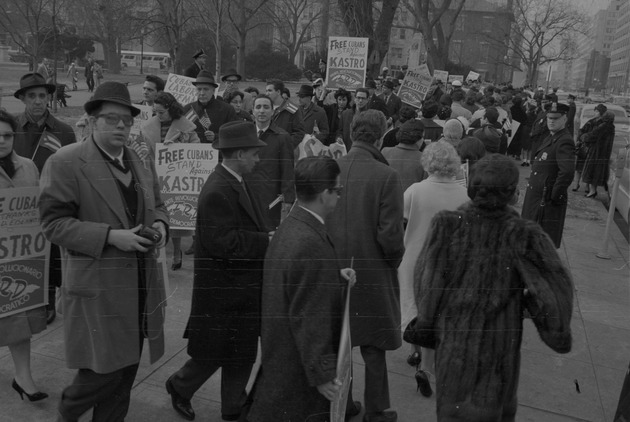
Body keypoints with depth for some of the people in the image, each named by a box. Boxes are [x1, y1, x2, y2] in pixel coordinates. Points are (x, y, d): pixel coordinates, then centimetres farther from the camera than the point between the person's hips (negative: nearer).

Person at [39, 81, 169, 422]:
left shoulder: (141, 162, 12)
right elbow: (53, 222, -12)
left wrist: (159, 225, -1)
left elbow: (157, 206, 23)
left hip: (141, 283, 6)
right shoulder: (65, 162, -8)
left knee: (126, 367, 14)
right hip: (98, 286, -6)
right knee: (105, 370, 0)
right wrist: (110, 236, -21)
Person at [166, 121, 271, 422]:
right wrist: (268, 240, -20)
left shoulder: (234, 183, 8)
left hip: (242, 285, 9)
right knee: (216, 351, 9)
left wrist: (267, 235, 0)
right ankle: (180, 386, 36)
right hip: (224, 287, -9)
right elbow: (225, 242, -28)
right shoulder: (218, 191, -24)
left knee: (242, 352, 17)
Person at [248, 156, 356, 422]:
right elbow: (309, 318, -26)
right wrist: (322, 374, -19)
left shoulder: (290, 226, 1)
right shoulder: (311, 245, -29)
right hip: (299, 366, -9)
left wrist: (337, 278, 1)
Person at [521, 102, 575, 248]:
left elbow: (567, 172, -30)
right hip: (536, 196, 10)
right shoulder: (551, 137, 12)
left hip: (548, 200, -10)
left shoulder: (564, 141, -19)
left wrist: (555, 196, -23)